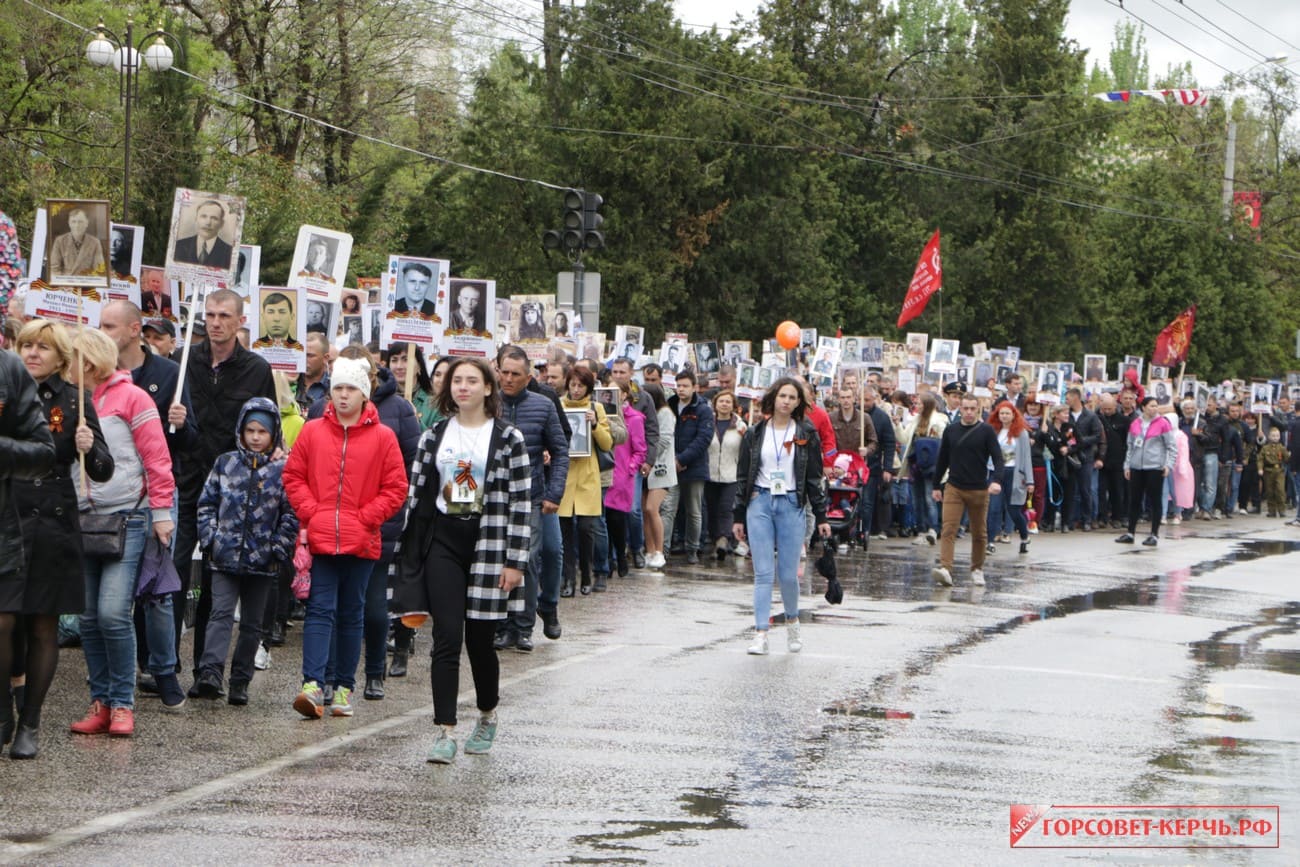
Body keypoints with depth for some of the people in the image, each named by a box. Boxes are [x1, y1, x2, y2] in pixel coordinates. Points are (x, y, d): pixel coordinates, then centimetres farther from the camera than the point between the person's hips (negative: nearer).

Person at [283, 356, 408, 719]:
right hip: (319, 539, 0)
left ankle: (345, 687, 15)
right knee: (320, 610, -8)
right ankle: (313, 685, -17)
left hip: (361, 541, 0)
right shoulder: (313, 431, 4)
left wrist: (365, 518, -7)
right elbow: (293, 476, 8)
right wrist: (310, 512, -5)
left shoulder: (382, 437, 1)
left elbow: (395, 489, 2)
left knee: (352, 614, 9)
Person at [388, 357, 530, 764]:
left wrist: (514, 560, -9)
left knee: (480, 639, 5)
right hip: (442, 543, 2)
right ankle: (444, 731, -9)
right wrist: (409, 554, 6)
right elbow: (418, 494, 10)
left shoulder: (507, 438, -2)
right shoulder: (434, 436, 8)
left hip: (488, 544, -2)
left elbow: (521, 502, -4)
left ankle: (487, 716, 29)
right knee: (446, 639, -7)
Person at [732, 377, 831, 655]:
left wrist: (821, 517, 4)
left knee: (788, 574, -1)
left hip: (792, 505, 0)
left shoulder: (806, 434, 5)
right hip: (759, 504, 1)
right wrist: (739, 517, 6)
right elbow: (742, 476, 9)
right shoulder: (755, 433, 6)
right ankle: (760, 634, -5)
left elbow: (814, 477, 7)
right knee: (763, 573, -5)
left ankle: (792, 621, 26)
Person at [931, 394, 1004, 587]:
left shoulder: (986, 431, -1)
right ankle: (945, 568, -23)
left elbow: (997, 457, -7)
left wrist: (996, 480, -23)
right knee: (949, 529, -14)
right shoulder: (951, 431, 7)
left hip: (979, 489, -1)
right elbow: (943, 460, 15)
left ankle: (977, 569, 23)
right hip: (954, 488, 1)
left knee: (979, 533, 9)